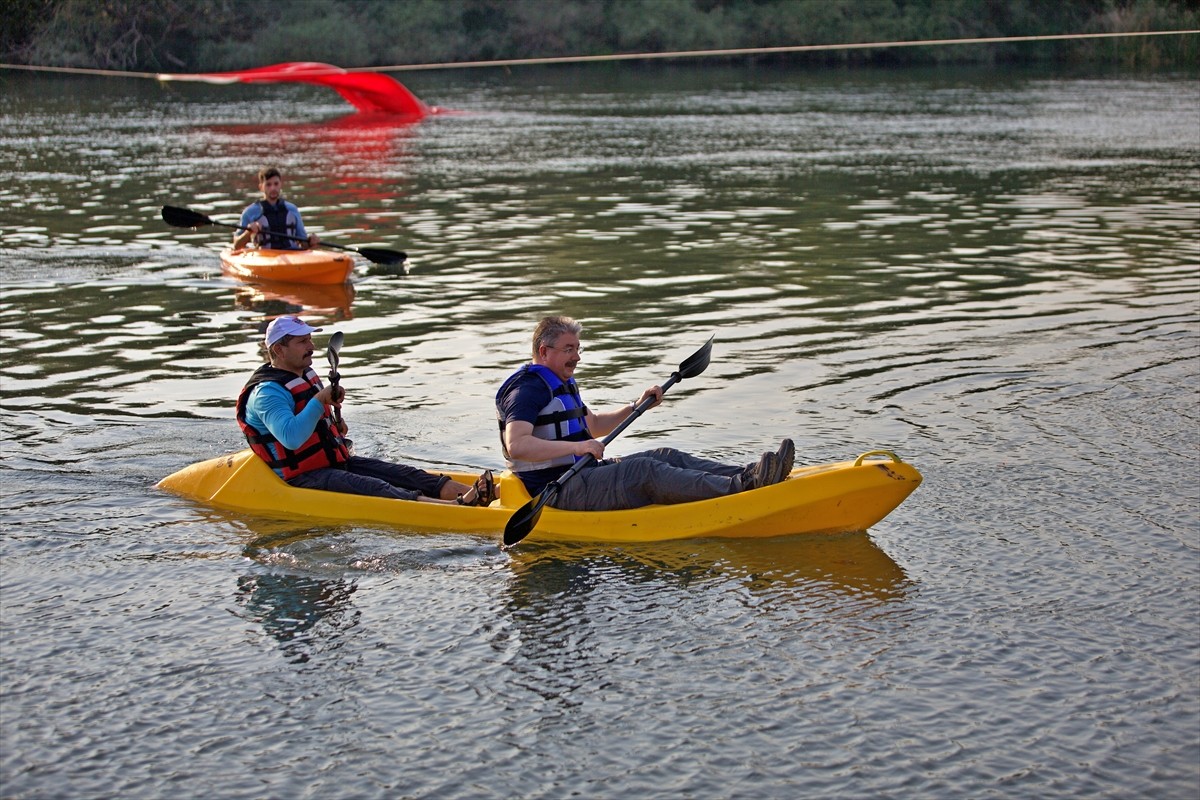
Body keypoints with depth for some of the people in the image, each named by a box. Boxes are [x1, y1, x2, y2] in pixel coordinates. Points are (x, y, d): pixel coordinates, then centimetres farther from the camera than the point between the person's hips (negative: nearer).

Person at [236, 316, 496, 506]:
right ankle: (457, 506, -47)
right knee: (374, 489, -28)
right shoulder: (267, 392, -17)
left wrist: (334, 426, 18)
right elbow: (291, 439, -34)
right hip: (302, 478, -10)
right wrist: (319, 400, -33)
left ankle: (470, 493, -25)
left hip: (336, 460, 10)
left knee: (404, 474, -9)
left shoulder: (305, 374, 15)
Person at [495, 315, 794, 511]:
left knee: (667, 457, -4)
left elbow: (593, 425, 34)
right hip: (557, 490, -10)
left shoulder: (561, 384, 22)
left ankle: (749, 474, -18)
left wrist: (635, 407, 19)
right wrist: (577, 447, -30)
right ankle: (740, 487, -38)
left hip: (583, 473, 10)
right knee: (644, 471, -26)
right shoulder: (528, 389, -13)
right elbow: (516, 446, -28)